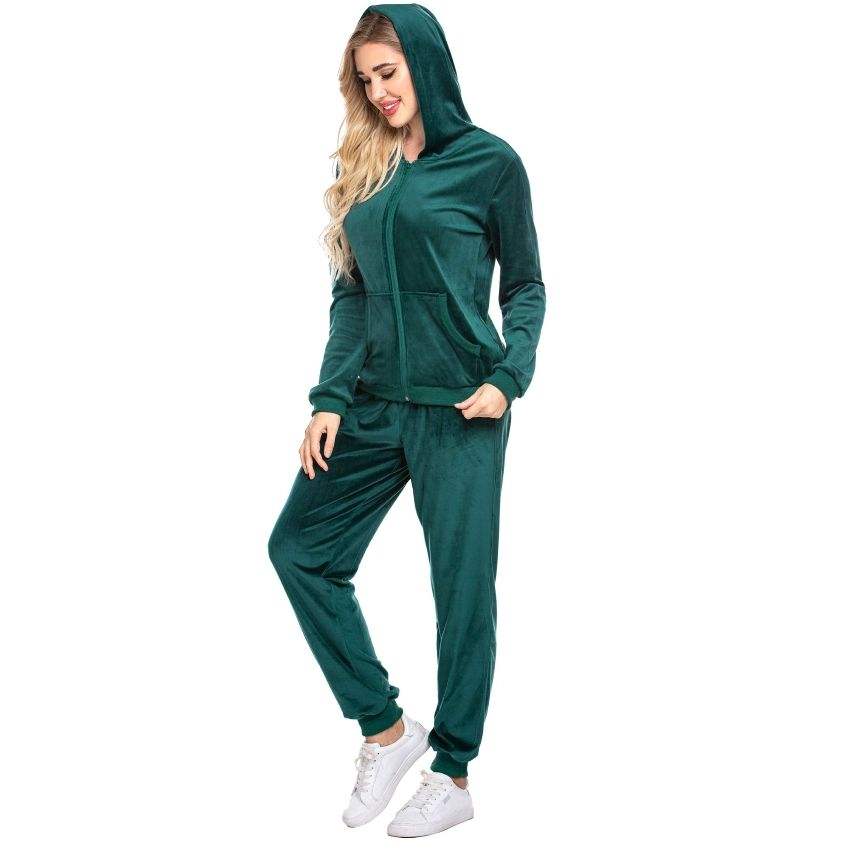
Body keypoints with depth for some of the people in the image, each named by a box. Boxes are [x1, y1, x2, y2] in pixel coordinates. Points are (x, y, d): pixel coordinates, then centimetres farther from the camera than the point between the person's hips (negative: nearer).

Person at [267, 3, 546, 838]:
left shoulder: (489, 161, -2)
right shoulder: (365, 168, 12)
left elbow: (524, 286, 2)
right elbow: (350, 294, 12)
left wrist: (509, 377, -13)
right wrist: (329, 398, 3)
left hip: (458, 409, -6)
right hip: (373, 405, 6)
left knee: (463, 586, 2)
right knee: (299, 547, 4)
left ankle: (452, 777, 18)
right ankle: (386, 728, 17)